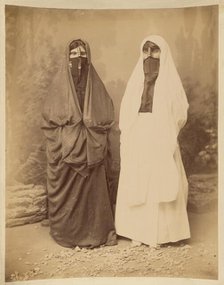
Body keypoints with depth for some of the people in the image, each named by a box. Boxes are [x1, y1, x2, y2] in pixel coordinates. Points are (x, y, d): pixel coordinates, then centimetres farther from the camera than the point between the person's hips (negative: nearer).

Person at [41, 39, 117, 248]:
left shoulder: (95, 83, 8)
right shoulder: (59, 83, 3)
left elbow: (106, 115, 7)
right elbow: (49, 115, 1)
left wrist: (89, 127, -5)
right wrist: (67, 133, -8)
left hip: (91, 147, 1)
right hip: (65, 146, -1)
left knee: (92, 187, 3)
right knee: (66, 189, 2)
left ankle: (93, 231, 16)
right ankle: (66, 231, 16)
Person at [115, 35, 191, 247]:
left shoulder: (170, 79, 3)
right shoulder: (135, 78, 11)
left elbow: (180, 113, 1)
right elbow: (125, 112, 10)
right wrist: (128, 137, 0)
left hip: (161, 140, -3)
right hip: (136, 141, 3)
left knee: (159, 184, 0)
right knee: (135, 185, 4)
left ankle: (158, 233, 13)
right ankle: (137, 231, 16)